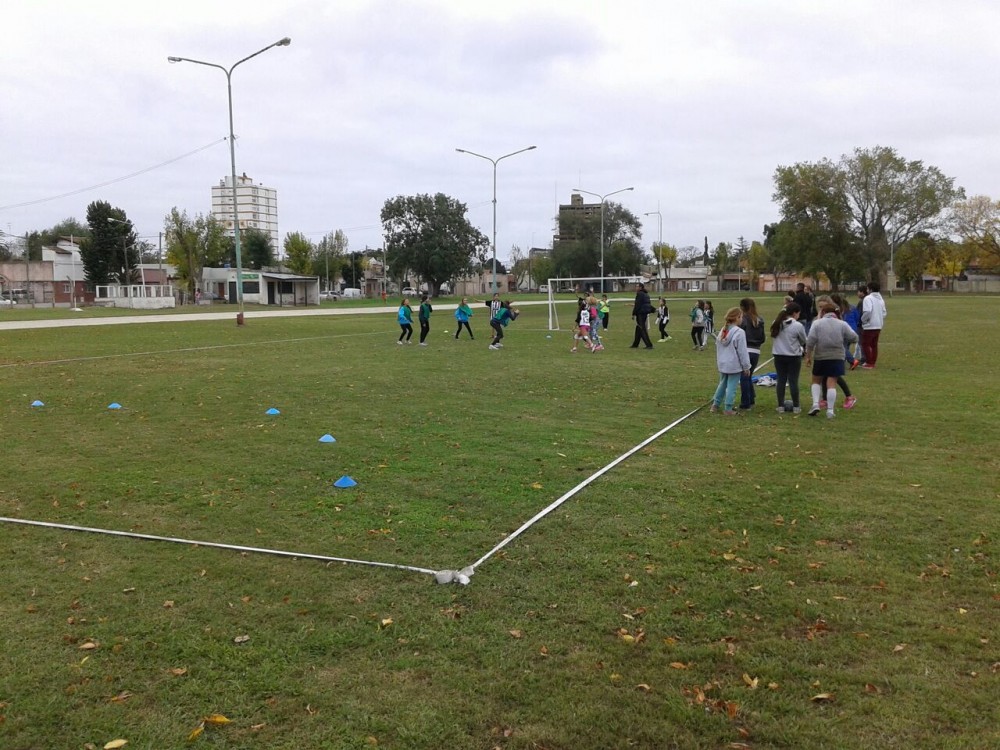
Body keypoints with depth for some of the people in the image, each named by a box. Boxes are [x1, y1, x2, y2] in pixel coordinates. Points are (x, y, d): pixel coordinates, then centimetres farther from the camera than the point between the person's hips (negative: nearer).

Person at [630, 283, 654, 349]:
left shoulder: (639, 294, -14)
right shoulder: (646, 294, 15)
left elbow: (637, 305, -18)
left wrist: (633, 314, -14)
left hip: (640, 313, -10)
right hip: (645, 313, 10)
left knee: (642, 329, -7)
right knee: (638, 329, 17)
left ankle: (649, 345, -11)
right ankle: (635, 344, 25)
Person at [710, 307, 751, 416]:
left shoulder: (722, 331, 5)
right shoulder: (739, 332, -18)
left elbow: (717, 347, 14)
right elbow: (742, 352, -15)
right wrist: (746, 367, -7)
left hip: (722, 364, 7)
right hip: (734, 365, -7)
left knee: (722, 384, 20)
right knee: (731, 387, 1)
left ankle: (715, 405, 26)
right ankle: (728, 409, 5)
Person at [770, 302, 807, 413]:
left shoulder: (776, 324, 2)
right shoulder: (798, 326, -12)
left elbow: (773, 338, 8)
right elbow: (804, 341, 1)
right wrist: (802, 348, 21)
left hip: (779, 356, 4)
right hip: (793, 357, -4)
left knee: (781, 380, 9)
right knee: (793, 381, 2)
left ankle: (781, 406, 12)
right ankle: (796, 407, 9)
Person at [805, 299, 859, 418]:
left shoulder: (817, 323, -3)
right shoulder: (842, 324, 2)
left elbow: (810, 342, -9)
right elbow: (854, 338, 4)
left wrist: (808, 355, 0)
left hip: (820, 358, -1)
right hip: (837, 358, 1)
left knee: (816, 381, 17)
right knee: (831, 383, 1)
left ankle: (816, 404, 1)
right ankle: (830, 410, -1)